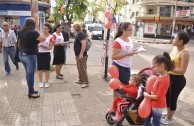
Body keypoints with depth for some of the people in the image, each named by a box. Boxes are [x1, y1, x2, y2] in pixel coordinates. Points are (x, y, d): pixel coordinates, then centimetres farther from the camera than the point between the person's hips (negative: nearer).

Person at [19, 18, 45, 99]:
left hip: (22, 55, 8)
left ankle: (31, 90, 28)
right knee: (31, 74, 1)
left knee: (28, 74, 17)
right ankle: (31, 93, 10)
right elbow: (44, 39, -12)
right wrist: (39, 34, 5)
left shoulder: (21, 32, 7)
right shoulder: (33, 32, -18)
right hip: (30, 56, -8)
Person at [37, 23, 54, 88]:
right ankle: (40, 82, 20)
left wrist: (44, 46, -25)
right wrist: (38, 45, -18)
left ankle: (46, 82, 18)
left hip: (46, 54, -2)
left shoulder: (51, 37, -5)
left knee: (47, 68, 4)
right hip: (39, 53, 2)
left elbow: (50, 47, -9)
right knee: (40, 68, 6)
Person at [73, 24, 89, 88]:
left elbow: (84, 43, -26)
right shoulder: (77, 35, 15)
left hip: (81, 55, -11)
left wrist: (81, 54, -27)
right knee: (79, 68, 18)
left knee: (83, 69, -6)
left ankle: (86, 82, 1)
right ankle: (81, 80, 29)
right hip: (78, 55, 11)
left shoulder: (80, 34, -16)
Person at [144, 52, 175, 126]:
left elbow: (158, 97, -27)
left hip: (158, 106, -8)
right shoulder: (162, 75, -5)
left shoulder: (164, 80, -31)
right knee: (147, 117, 26)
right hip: (153, 103, 8)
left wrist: (147, 95, -14)